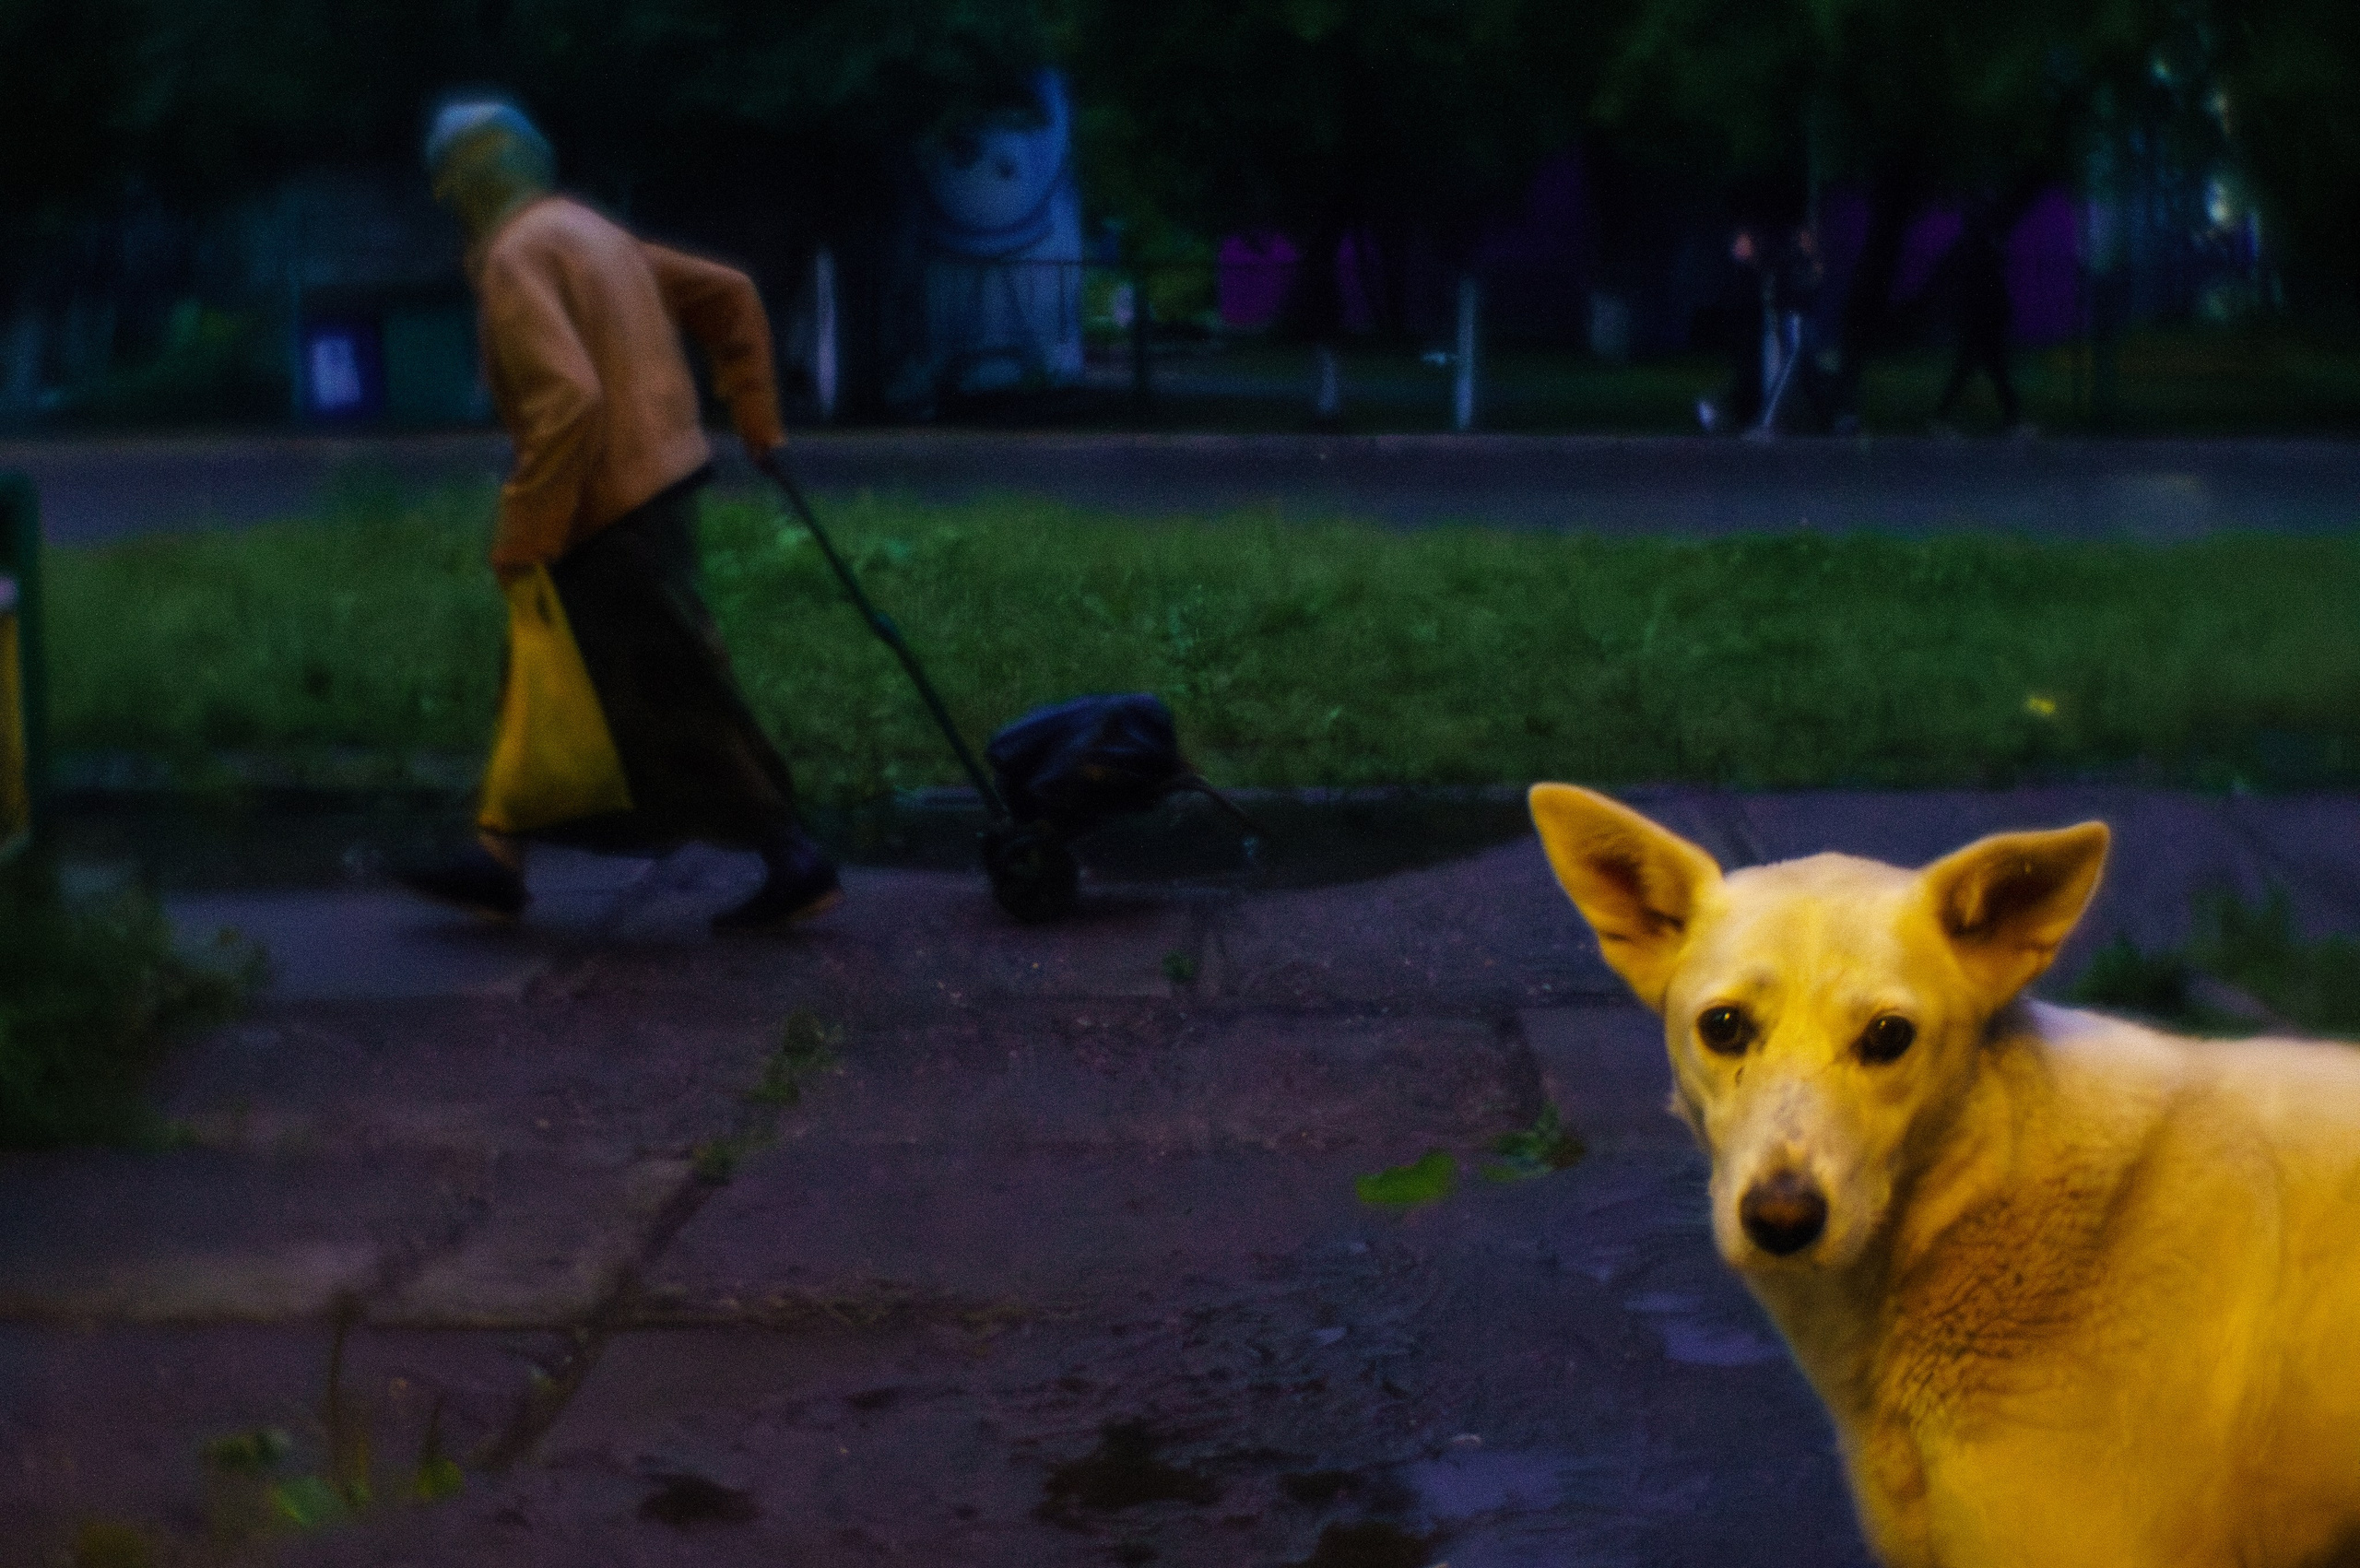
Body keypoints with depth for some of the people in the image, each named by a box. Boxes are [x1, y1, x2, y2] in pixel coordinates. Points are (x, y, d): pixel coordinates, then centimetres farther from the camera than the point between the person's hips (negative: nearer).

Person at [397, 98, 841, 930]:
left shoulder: (515, 259, -15)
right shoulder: (591, 231, 14)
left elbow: (567, 398, -27)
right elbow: (728, 293, 20)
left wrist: (522, 534, -21)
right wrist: (754, 415, 22)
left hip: (612, 512, -10)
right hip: (659, 478, 10)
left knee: (678, 698, -3)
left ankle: (794, 861, 2)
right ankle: (499, 856, 22)